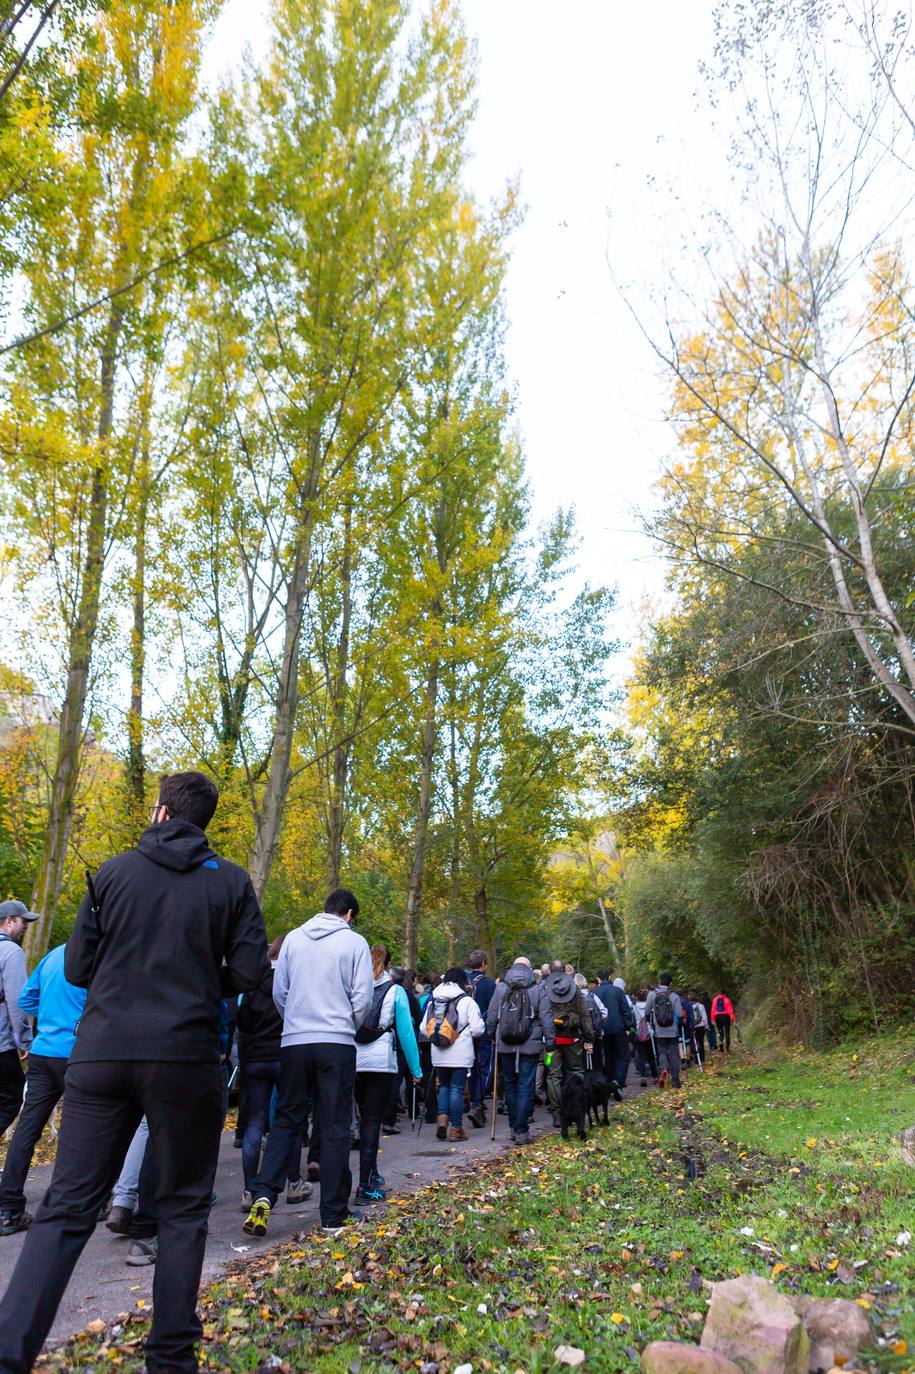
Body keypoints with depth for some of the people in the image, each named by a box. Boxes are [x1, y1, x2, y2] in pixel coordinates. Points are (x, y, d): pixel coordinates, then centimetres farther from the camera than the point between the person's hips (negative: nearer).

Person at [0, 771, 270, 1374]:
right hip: (185, 1060, -1)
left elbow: (77, 968, 6)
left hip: (102, 1053, 2)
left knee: (66, 1207, 9)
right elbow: (250, 973, -4)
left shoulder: (114, 872, 4)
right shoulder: (231, 882, 0)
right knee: (183, 1208, 14)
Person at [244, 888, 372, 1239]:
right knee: (335, 1128, 6)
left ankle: (263, 1195, -2)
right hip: (337, 1045, -2)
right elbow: (362, 998, -3)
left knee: (286, 1120, 14)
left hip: (294, 1042, 3)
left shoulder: (293, 938, 5)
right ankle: (333, 1214, 12)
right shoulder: (354, 943, -3)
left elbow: (279, 991, 8)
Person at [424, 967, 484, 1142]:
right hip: (460, 1054, -4)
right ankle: (456, 1128, 10)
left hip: (438, 1054, 4)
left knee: (444, 1085, 20)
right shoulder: (466, 1001, -8)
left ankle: (442, 1116, 3)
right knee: (457, 1088, 5)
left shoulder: (432, 1001, 6)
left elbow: (424, 1028, 6)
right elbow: (478, 1029, -10)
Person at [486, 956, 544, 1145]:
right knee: (526, 1088, 3)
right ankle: (521, 1131, 2)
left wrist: (493, 1036, 16)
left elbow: (491, 1017, 3)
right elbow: (545, 1018, -3)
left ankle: (514, 1127, 22)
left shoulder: (500, 988, 1)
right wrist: (545, 1040, 9)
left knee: (510, 1087, 15)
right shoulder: (537, 988, -3)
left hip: (505, 1046, 2)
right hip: (530, 1046, -2)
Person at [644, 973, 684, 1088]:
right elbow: (680, 1015, -6)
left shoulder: (652, 994, -5)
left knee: (662, 1052, 10)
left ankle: (662, 1070, -16)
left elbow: (647, 1012, 0)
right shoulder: (674, 996, -6)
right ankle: (675, 1079, 9)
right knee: (674, 1054, 9)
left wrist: (651, 1024, 16)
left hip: (659, 1031, 0)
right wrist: (679, 1026, 11)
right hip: (673, 1031, 0)